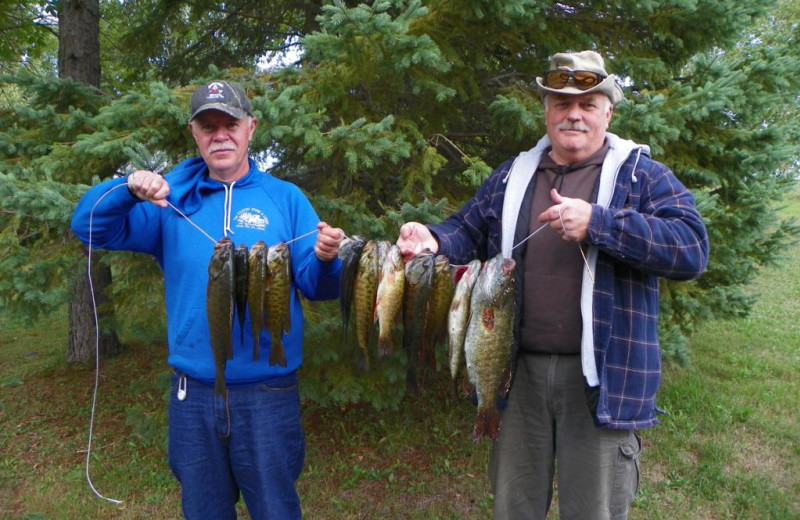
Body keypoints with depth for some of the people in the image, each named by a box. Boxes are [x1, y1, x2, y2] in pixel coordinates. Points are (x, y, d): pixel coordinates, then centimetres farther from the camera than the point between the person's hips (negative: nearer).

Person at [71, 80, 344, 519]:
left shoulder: (285, 197, 1)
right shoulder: (173, 200, 5)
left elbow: (315, 287, -4)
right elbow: (90, 226, -2)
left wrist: (325, 260, -26)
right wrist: (130, 188, -20)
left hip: (267, 391, -2)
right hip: (193, 393, 2)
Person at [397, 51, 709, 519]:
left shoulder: (643, 176, -2)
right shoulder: (510, 177, 11)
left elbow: (693, 249, -14)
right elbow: (467, 232, 12)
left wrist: (597, 223, -25)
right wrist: (432, 241, -12)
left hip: (600, 379, -3)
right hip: (520, 371, 4)